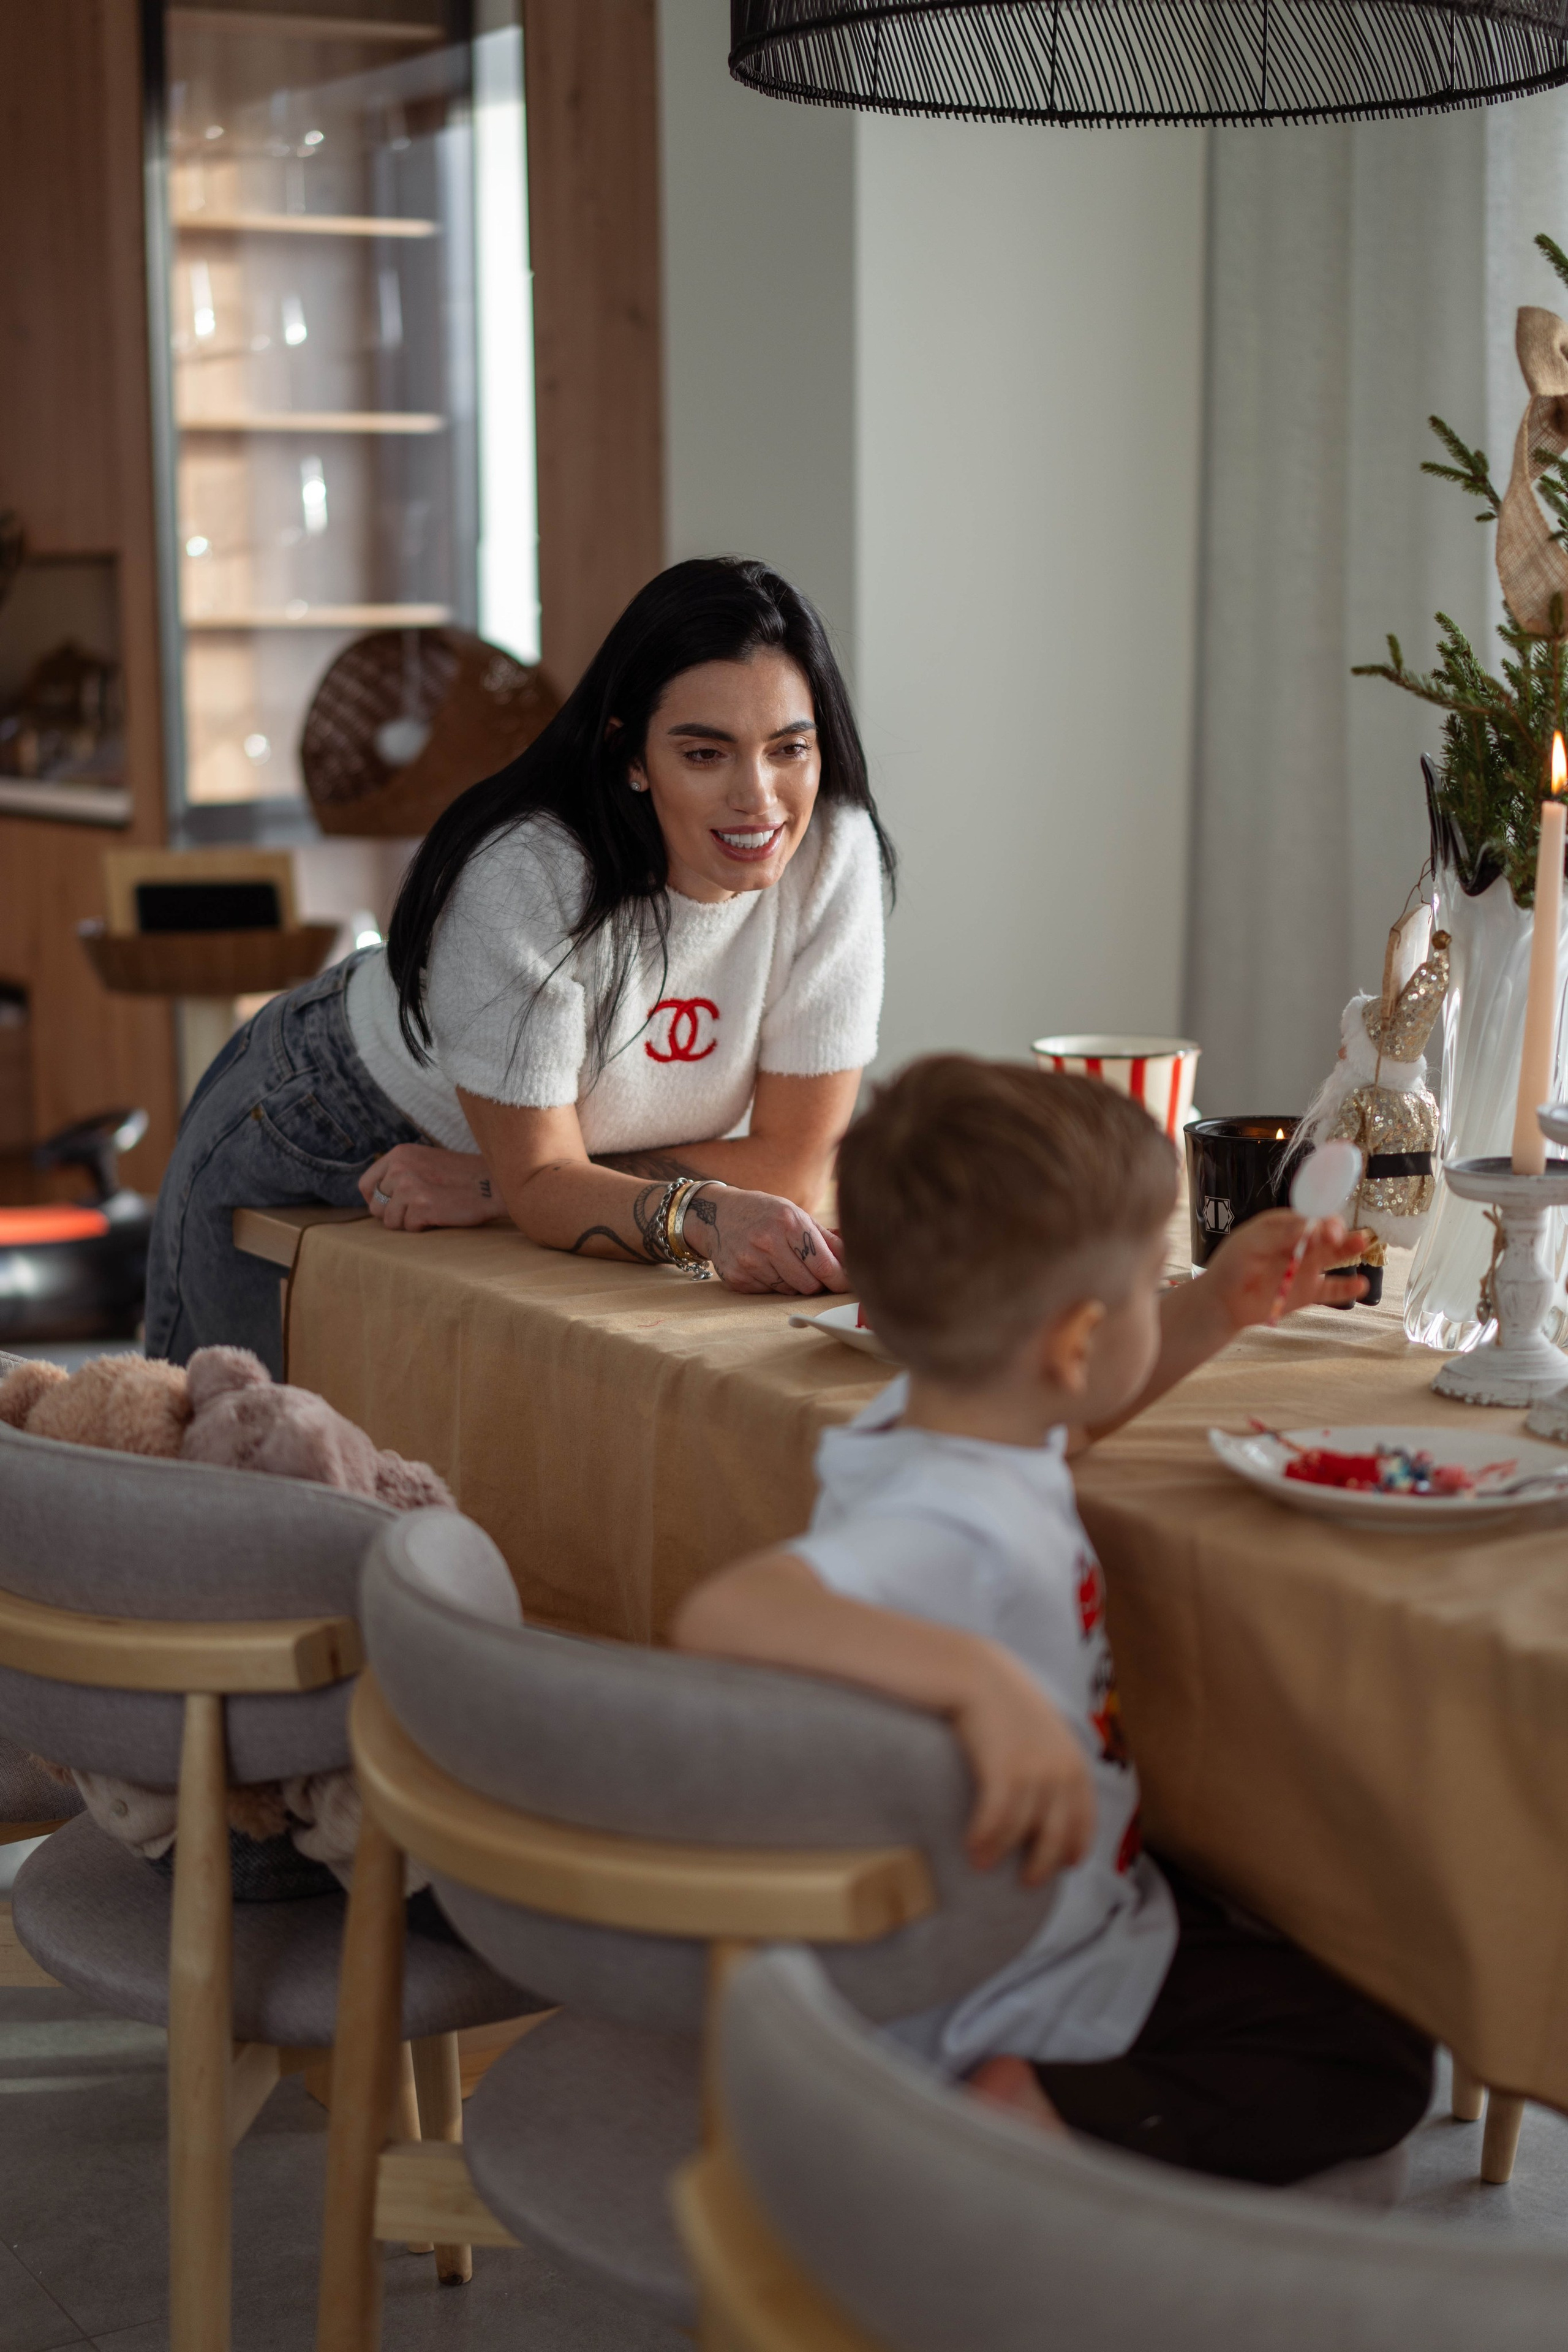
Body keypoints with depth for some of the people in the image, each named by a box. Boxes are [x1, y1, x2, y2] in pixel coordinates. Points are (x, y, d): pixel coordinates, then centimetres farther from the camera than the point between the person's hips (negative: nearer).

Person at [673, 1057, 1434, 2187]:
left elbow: (1075, 1405, 18)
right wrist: (981, 1676, -63)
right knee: (1374, 2061, -2)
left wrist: (1213, 1311, 4)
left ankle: (1021, 2112, 16)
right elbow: (725, 1610, -54)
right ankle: (1035, 2119, -12)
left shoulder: (945, 1417, -7)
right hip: (1038, 1995, -10)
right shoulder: (953, 1530, -37)